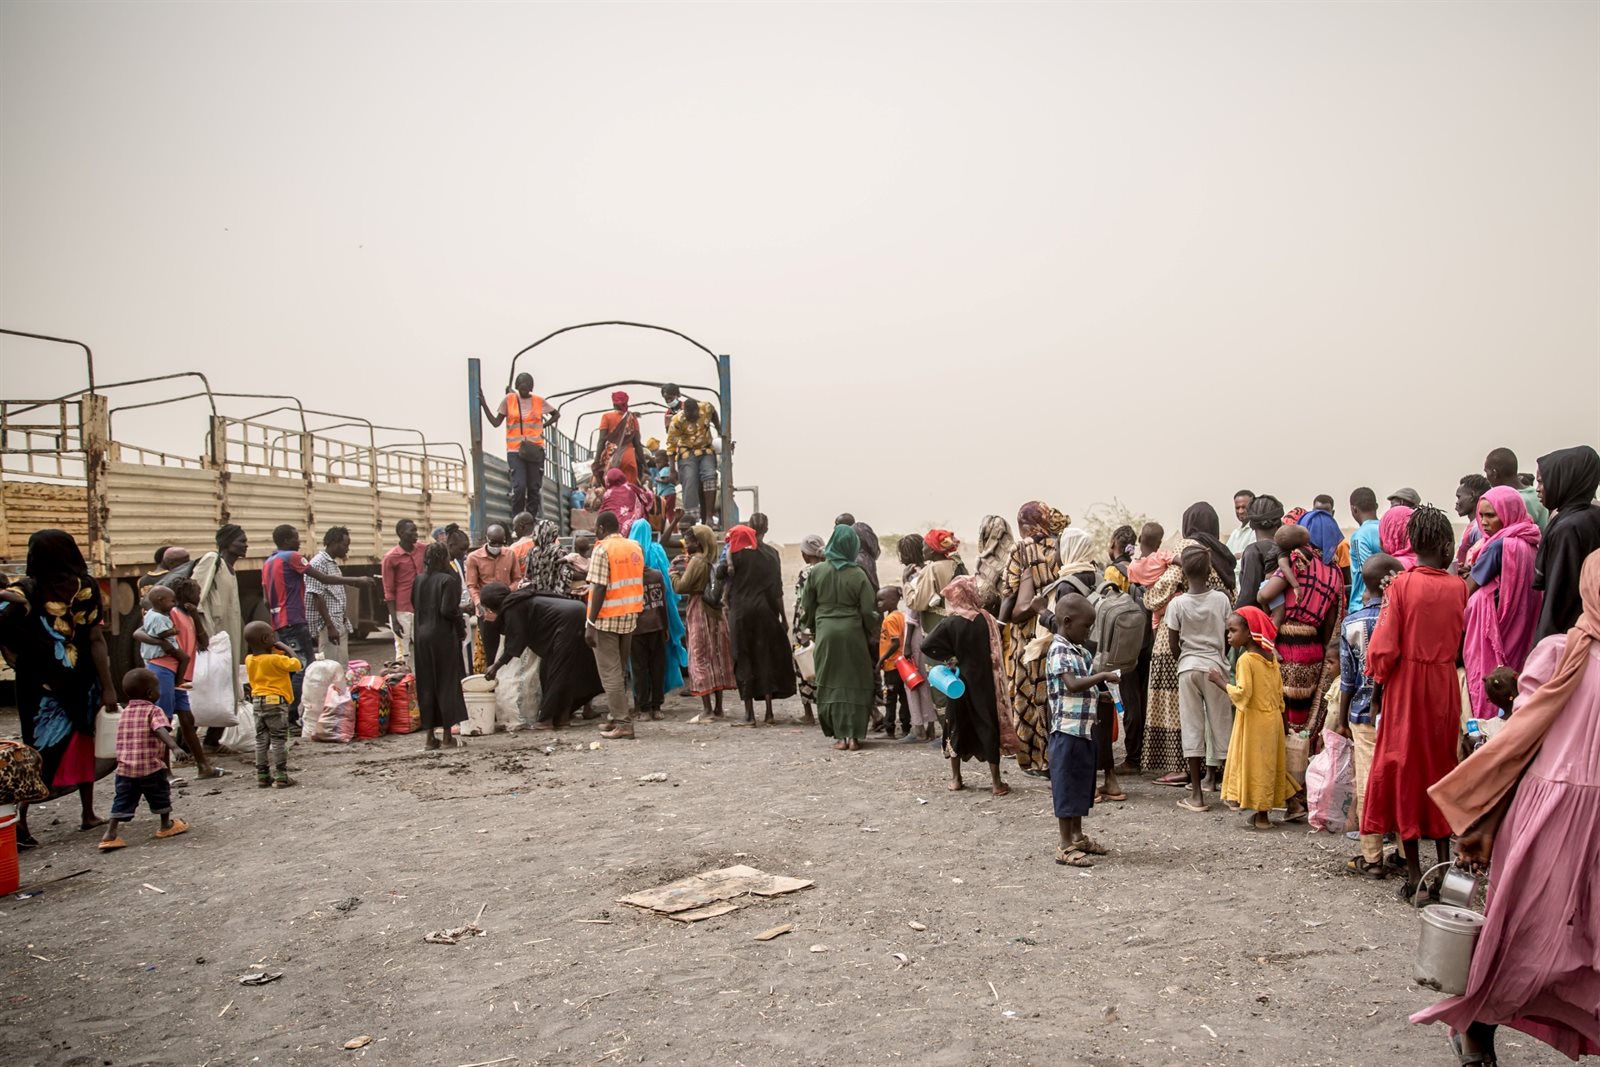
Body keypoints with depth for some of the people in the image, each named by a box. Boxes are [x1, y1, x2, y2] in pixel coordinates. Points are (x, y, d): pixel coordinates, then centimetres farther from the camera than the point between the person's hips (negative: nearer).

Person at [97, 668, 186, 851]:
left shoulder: (124, 713, 13)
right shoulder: (154, 711, -8)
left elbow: (124, 740, 21)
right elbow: (161, 730, -27)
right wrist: (173, 746, -39)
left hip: (124, 768, 5)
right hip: (150, 767, -5)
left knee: (123, 801, 7)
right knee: (161, 796, 13)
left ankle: (110, 835, -3)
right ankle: (166, 826, 26)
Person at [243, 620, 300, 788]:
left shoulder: (249, 660, 4)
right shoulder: (276, 659, -17)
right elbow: (298, 664, -14)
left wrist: (277, 650, 9)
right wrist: (287, 649, -6)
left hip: (257, 702, 7)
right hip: (275, 701, -6)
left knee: (261, 740, 12)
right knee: (279, 740, -2)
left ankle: (262, 776, 15)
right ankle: (281, 776, -1)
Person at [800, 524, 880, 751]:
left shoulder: (817, 572, -3)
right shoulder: (858, 575, -9)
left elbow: (807, 606, 4)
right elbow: (868, 611, -7)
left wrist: (812, 626, 20)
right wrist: (873, 634, 8)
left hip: (826, 633, 1)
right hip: (852, 633, -1)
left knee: (831, 684, 9)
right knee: (855, 684, 7)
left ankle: (840, 736, 8)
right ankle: (854, 736, 6)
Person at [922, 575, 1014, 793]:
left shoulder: (950, 623, -11)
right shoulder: (988, 620, -8)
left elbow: (926, 645, -18)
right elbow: (996, 651, -3)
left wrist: (949, 658, -8)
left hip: (960, 682, 0)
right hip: (985, 683, 0)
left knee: (957, 726, 13)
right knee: (988, 725, 6)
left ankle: (956, 779, 18)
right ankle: (996, 781, 7)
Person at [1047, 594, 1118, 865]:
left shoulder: (1080, 651, 13)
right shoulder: (1059, 651, -16)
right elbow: (1073, 684, -29)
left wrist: (1102, 694, 4)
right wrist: (1103, 676, -23)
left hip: (1084, 728, 9)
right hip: (1067, 730, -9)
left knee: (1082, 782, 17)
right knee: (1067, 785, -3)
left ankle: (1078, 836, 30)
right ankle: (1065, 846, 3)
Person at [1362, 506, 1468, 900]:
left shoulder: (1402, 585, -13)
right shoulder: (1458, 587, -4)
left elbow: (1384, 647, -13)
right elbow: (1456, 640, 7)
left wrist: (1378, 678, 3)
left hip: (1406, 686, -3)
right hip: (1444, 686, 3)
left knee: (1404, 770, 6)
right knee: (1441, 767, 16)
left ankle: (1414, 871, 9)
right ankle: (1444, 863, 23)